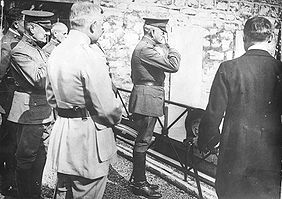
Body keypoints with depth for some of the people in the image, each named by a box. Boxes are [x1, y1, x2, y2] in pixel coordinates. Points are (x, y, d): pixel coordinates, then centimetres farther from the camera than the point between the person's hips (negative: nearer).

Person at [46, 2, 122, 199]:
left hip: (62, 132, 8)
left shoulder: (56, 52, 6)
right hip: (89, 139, -8)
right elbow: (107, 108, -20)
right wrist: (117, 117, 0)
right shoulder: (91, 55, -21)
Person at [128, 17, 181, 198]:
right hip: (147, 98, -11)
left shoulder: (148, 47, 18)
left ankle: (139, 179, 26)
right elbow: (173, 66, -19)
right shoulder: (145, 49, -17)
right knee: (143, 141, -4)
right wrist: (173, 51, -6)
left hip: (148, 98, 11)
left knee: (143, 140, 15)